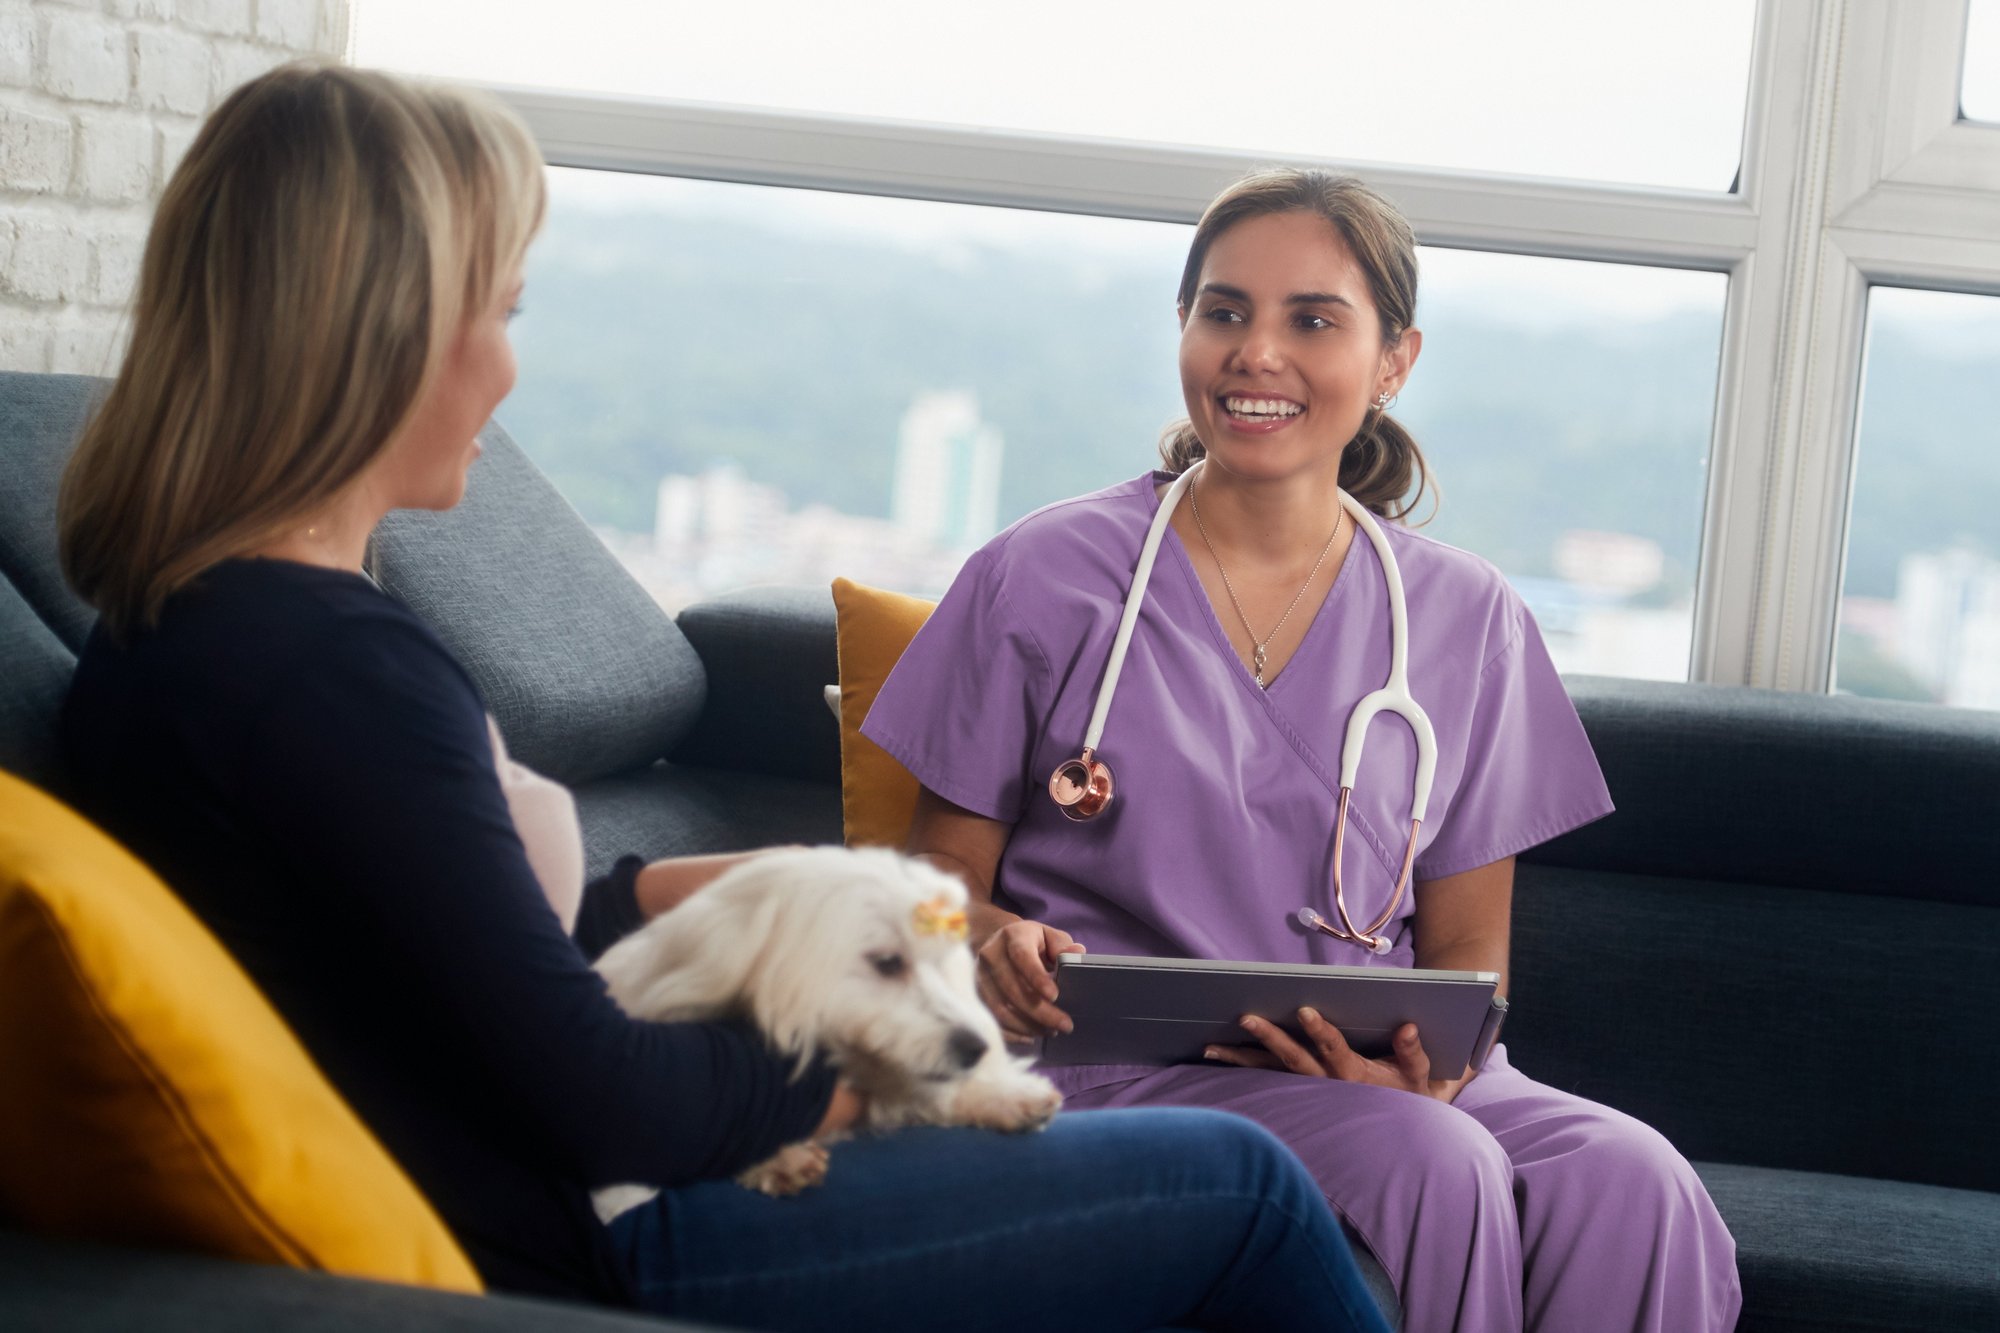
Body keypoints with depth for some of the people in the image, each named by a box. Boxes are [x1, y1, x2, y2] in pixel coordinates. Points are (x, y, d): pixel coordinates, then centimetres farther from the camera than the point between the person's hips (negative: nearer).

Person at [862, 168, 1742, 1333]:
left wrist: (1428, 1055, -12)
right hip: (1113, 1062, -2)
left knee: (1629, 1183, -29)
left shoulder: (1468, 622, 10)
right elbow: (943, 882, 7)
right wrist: (1000, 946, -18)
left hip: (1377, 1070, 3)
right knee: (1433, 1167, -33)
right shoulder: (1041, 580, 3)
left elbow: (1468, 948, 12)